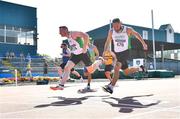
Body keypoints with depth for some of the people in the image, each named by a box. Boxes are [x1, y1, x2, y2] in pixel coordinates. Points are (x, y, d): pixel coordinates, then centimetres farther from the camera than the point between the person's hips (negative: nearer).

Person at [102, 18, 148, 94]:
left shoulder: (127, 30, -12)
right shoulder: (111, 32, -5)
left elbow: (136, 34, 6)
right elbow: (107, 42, 8)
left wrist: (143, 43, 14)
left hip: (125, 52, -5)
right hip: (117, 53, 5)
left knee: (116, 68, -27)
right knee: (126, 72, 14)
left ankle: (111, 87, -31)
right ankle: (140, 69, 41)